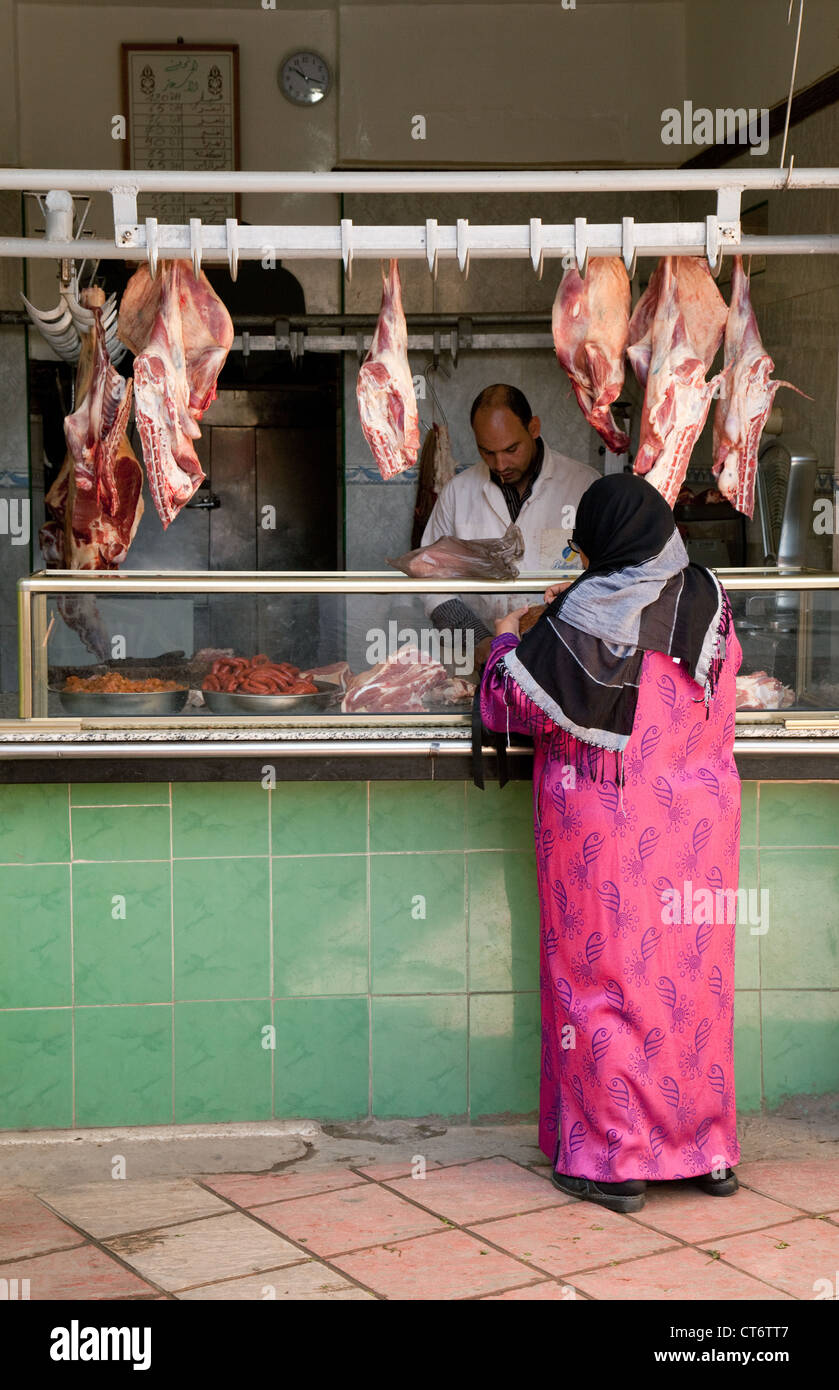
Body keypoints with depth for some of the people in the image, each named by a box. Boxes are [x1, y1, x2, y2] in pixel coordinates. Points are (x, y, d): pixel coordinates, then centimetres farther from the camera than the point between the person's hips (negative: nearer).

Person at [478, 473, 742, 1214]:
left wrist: (506, 640, 13)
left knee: (607, 981, 5)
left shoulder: (581, 619, -14)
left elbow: (507, 705, -8)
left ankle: (615, 1160, 10)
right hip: (698, 825, 5)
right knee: (697, 980, 13)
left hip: (607, 831, -4)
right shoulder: (709, 600, -1)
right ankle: (711, 1151, 22)